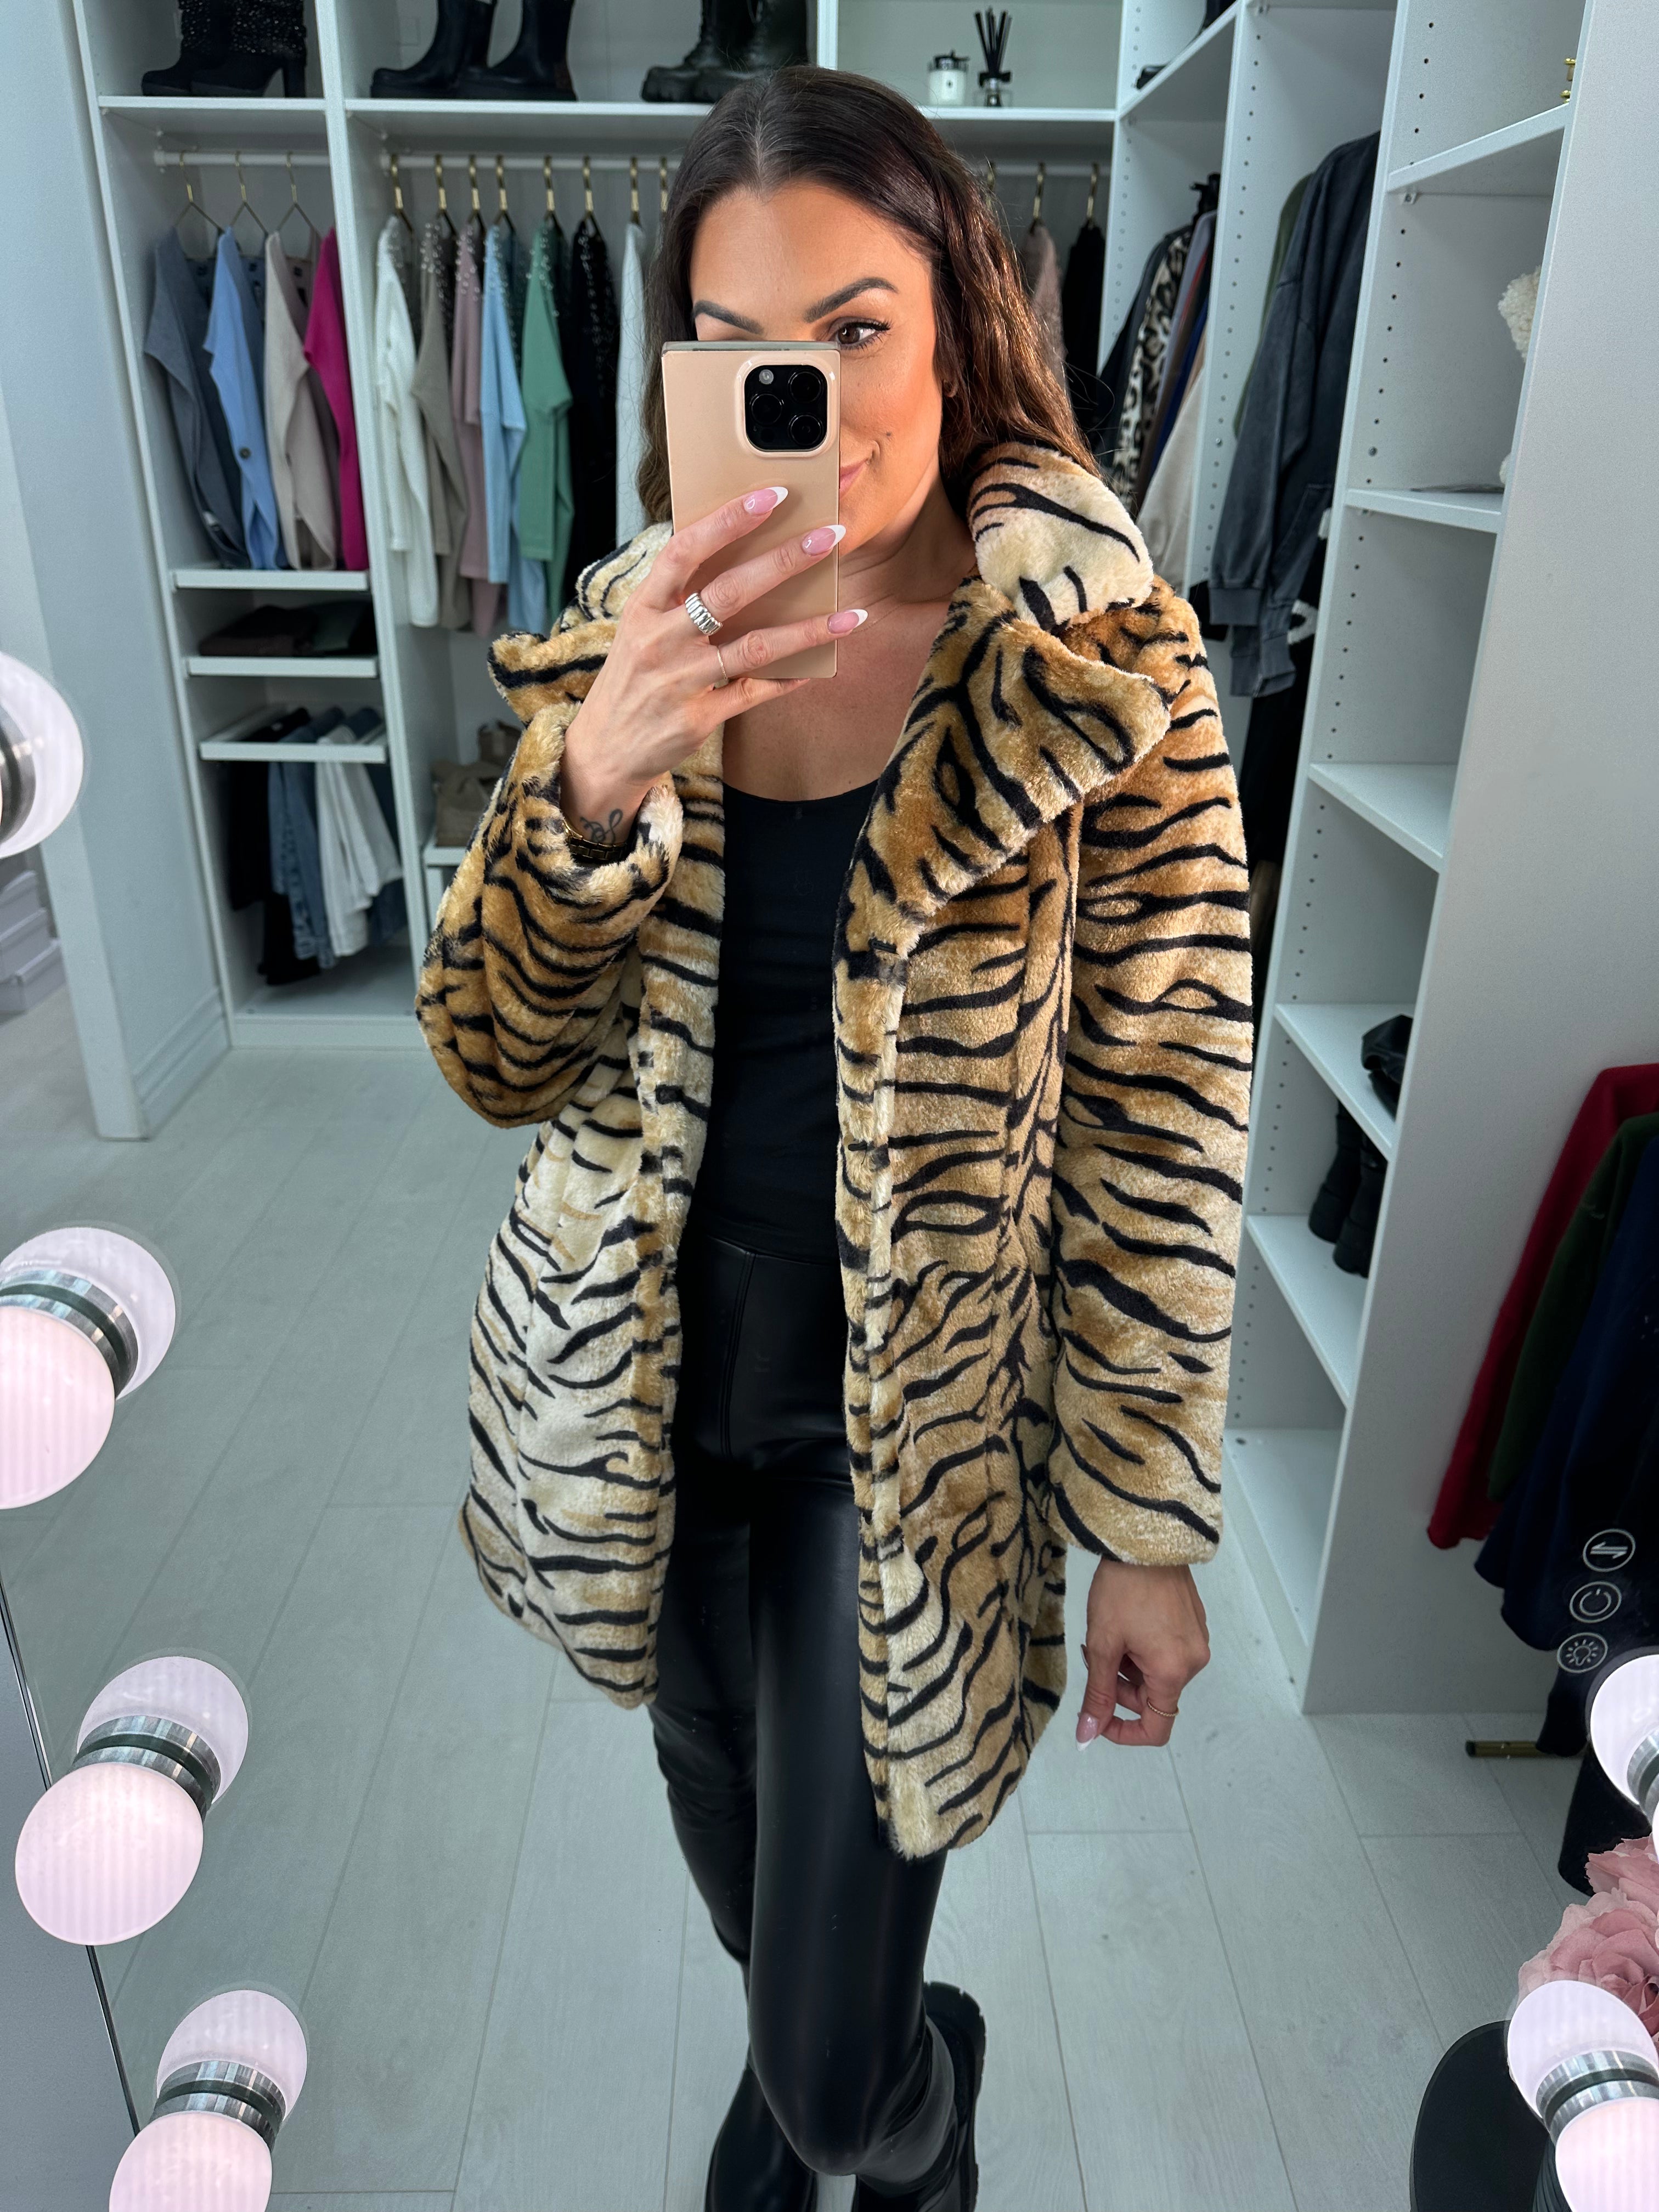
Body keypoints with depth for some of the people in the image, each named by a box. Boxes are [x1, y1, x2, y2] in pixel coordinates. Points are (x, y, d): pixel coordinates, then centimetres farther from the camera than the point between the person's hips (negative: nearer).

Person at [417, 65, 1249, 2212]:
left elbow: (1162, 1129, -11)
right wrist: (597, 773, -26)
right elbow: (495, 1061, -7)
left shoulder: (1102, 664, -14)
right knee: (726, 1824, 28)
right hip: (649, 1378, 4)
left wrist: (1150, 1539, -8)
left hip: (912, 1418, -3)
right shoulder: (630, 639, -3)